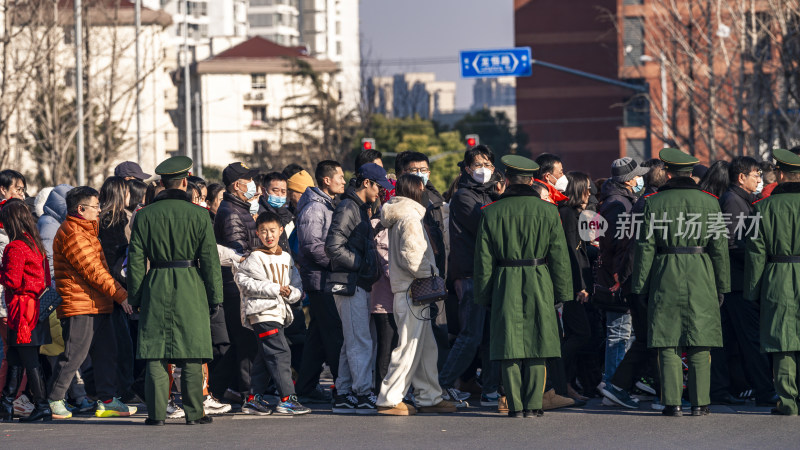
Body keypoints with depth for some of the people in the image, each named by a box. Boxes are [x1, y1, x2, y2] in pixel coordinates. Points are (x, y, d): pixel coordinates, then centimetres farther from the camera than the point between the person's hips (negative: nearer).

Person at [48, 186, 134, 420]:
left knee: (106, 352, 8)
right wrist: (121, 295, -16)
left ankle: (107, 401, 12)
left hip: (98, 306, 10)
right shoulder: (72, 234, -14)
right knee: (74, 355, -6)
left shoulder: (86, 230, 21)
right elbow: (92, 270, -18)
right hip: (79, 306, -10)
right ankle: (54, 401, 2)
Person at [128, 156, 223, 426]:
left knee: (156, 355, 4)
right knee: (192, 357, 3)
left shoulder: (145, 215, 3)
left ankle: (156, 413, 3)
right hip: (191, 289, -1)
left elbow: (136, 261, 3)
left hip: (156, 286, 1)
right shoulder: (198, 214, -2)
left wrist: (136, 297, 9)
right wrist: (214, 297, 4)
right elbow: (210, 259, -1)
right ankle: (194, 413, 5)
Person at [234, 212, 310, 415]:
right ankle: (287, 400, -13)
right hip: (262, 313, -7)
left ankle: (254, 399, 16)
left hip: (279, 313, 7)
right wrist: (275, 289, -15)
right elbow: (243, 281, -14)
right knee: (280, 353, -13)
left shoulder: (286, 258, 17)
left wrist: (290, 292, -9)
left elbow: (297, 286, 17)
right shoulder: (255, 258, -3)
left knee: (265, 358, 10)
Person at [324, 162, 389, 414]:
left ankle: (344, 396, 15)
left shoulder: (360, 209, 20)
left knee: (353, 342, 12)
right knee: (360, 341, -10)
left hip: (360, 285, 10)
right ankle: (363, 395, -9)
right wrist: (362, 265, -16)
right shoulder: (347, 208, -12)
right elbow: (333, 247, -21)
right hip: (349, 283, -10)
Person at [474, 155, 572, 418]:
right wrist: (562, 292, 10)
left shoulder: (492, 212, 1)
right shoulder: (547, 211, 0)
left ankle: (515, 405, 2)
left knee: (509, 346, 3)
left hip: (505, 286, 0)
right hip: (538, 286, 0)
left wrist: (484, 295, 10)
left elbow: (483, 259, 3)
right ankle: (533, 405, 4)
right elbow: (559, 256, 2)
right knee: (536, 345, 5)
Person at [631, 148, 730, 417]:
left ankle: (672, 402, 0)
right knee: (699, 345, 5)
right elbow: (719, 247, 4)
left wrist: (640, 286, 5)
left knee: (668, 345, 2)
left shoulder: (654, 203, -1)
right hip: (701, 279, 1)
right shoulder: (709, 203, 3)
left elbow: (645, 249, 0)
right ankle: (699, 402, 4)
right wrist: (721, 285, 11)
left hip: (666, 278, -1)